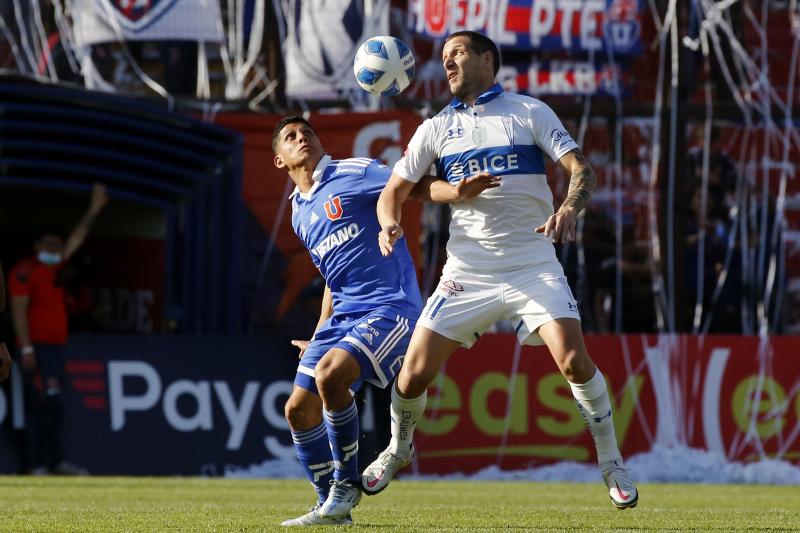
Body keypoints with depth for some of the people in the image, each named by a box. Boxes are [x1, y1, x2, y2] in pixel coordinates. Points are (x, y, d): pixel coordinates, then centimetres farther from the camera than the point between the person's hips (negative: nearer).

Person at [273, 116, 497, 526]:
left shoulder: (351, 174, -3)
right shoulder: (299, 214, 19)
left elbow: (412, 185, -15)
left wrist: (455, 192, -34)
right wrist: (318, 336, 28)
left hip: (389, 307, -8)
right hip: (343, 315, 8)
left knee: (330, 374, -29)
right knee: (298, 408, 2)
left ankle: (346, 482, -12)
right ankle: (330, 507, 15)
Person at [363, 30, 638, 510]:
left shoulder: (529, 112, 1)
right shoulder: (437, 128, 10)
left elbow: (582, 169, -6)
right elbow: (394, 190, 11)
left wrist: (569, 208, -27)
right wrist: (389, 223, -12)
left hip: (534, 266, -3)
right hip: (467, 270, 3)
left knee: (573, 359, -21)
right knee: (414, 373, -4)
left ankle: (611, 463, -3)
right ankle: (399, 450, 26)